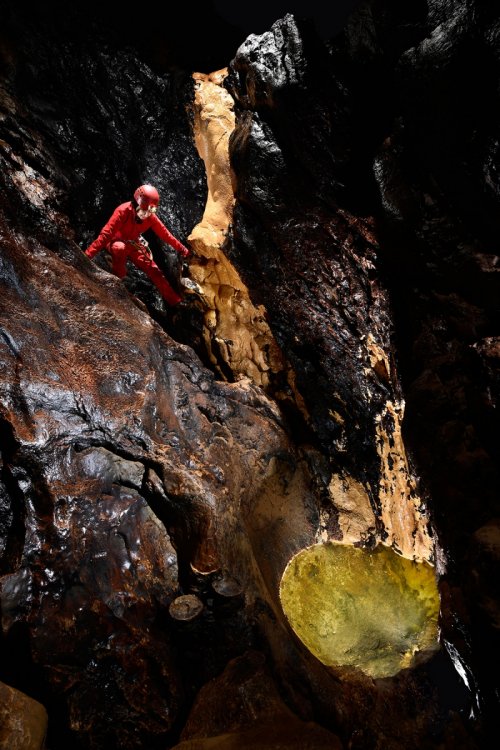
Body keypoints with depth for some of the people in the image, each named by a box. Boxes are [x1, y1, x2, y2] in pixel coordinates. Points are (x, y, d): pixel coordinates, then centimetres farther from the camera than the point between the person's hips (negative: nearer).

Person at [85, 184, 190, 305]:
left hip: (133, 245, 5)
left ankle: (175, 302, 8)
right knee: (120, 248, -43)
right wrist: (88, 254, -42)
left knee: (154, 270, -3)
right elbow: (106, 233, -35)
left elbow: (165, 234, -1)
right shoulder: (124, 210, -29)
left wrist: (182, 249, 0)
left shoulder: (150, 216, -12)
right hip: (115, 241, -5)